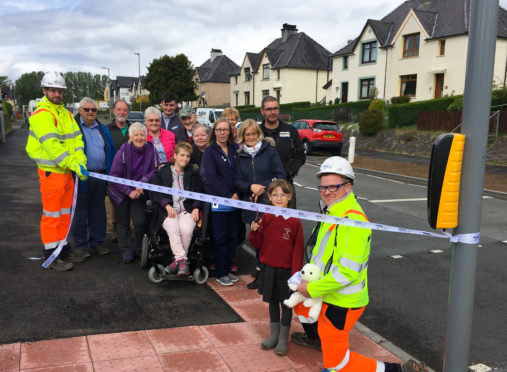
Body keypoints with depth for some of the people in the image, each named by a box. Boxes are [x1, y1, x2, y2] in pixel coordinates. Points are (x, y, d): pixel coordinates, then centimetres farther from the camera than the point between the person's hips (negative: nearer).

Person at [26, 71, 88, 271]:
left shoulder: (66, 113, 14)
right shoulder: (41, 114, -13)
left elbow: (76, 138, 6)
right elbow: (51, 145, -23)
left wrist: (80, 160, -11)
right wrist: (74, 165, -27)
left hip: (67, 171, 8)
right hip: (50, 171, -8)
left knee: (64, 213, 16)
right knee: (52, 214, -2)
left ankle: (63, 248, 28)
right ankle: (51, 255, 7)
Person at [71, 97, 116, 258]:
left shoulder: (103, 130, 15)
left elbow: (112, 151, 18)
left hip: (100, 177, 5)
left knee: (98, 211, 12)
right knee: (80, 212, 3)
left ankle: (97, 241, 23)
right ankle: (81, 244, 14)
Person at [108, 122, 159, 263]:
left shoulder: (151, 150, -13)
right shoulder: (123, 151, -18)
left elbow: (155, 170, -6)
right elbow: (114, 176, -15)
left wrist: (143, 182, -21)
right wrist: (129, 191, -19)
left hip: (139, 192, 1)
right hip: (121, 192, -1)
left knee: (140, 221, -8)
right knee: (123, 222, 8)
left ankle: (140, 249, 14)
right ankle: (126, 250, 23)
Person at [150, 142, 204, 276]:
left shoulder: (194, 173, 17)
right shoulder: (162, 172, 12)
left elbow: (200, 193, 13)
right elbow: (155, 193, 4)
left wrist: (196, 208, -4)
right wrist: (167, 205, -12)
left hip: (187, 210, 1)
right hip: (168, 210, -1)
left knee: (186, 229, -32)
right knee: (173, 228, -34)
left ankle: (178, 260, -20)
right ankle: (183, 261, -35)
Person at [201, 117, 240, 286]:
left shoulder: (233, 150, 12)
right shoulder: (209, 152, -5)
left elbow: (237, 173, 14)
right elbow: (210, 177, -14)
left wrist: (236, 193, -2)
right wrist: (228, 195, -15)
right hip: (218, 202, -5)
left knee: (232, 236, 10)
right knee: (220, 238, 1)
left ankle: (227, 269, 22)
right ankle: (220, 273, 12)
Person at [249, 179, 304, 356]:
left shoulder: (294, 221, -13)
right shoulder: (265, 219, -4)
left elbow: (298, 249, -10)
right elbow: (257, 244, 2)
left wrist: (295, 273, -11)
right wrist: (254, 231, -17)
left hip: (286, 270, -3)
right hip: (268, 268, 3)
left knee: (286, 303, 10)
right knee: (272, 301, 17)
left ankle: (283, 338, 24)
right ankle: (274, 334, 33)